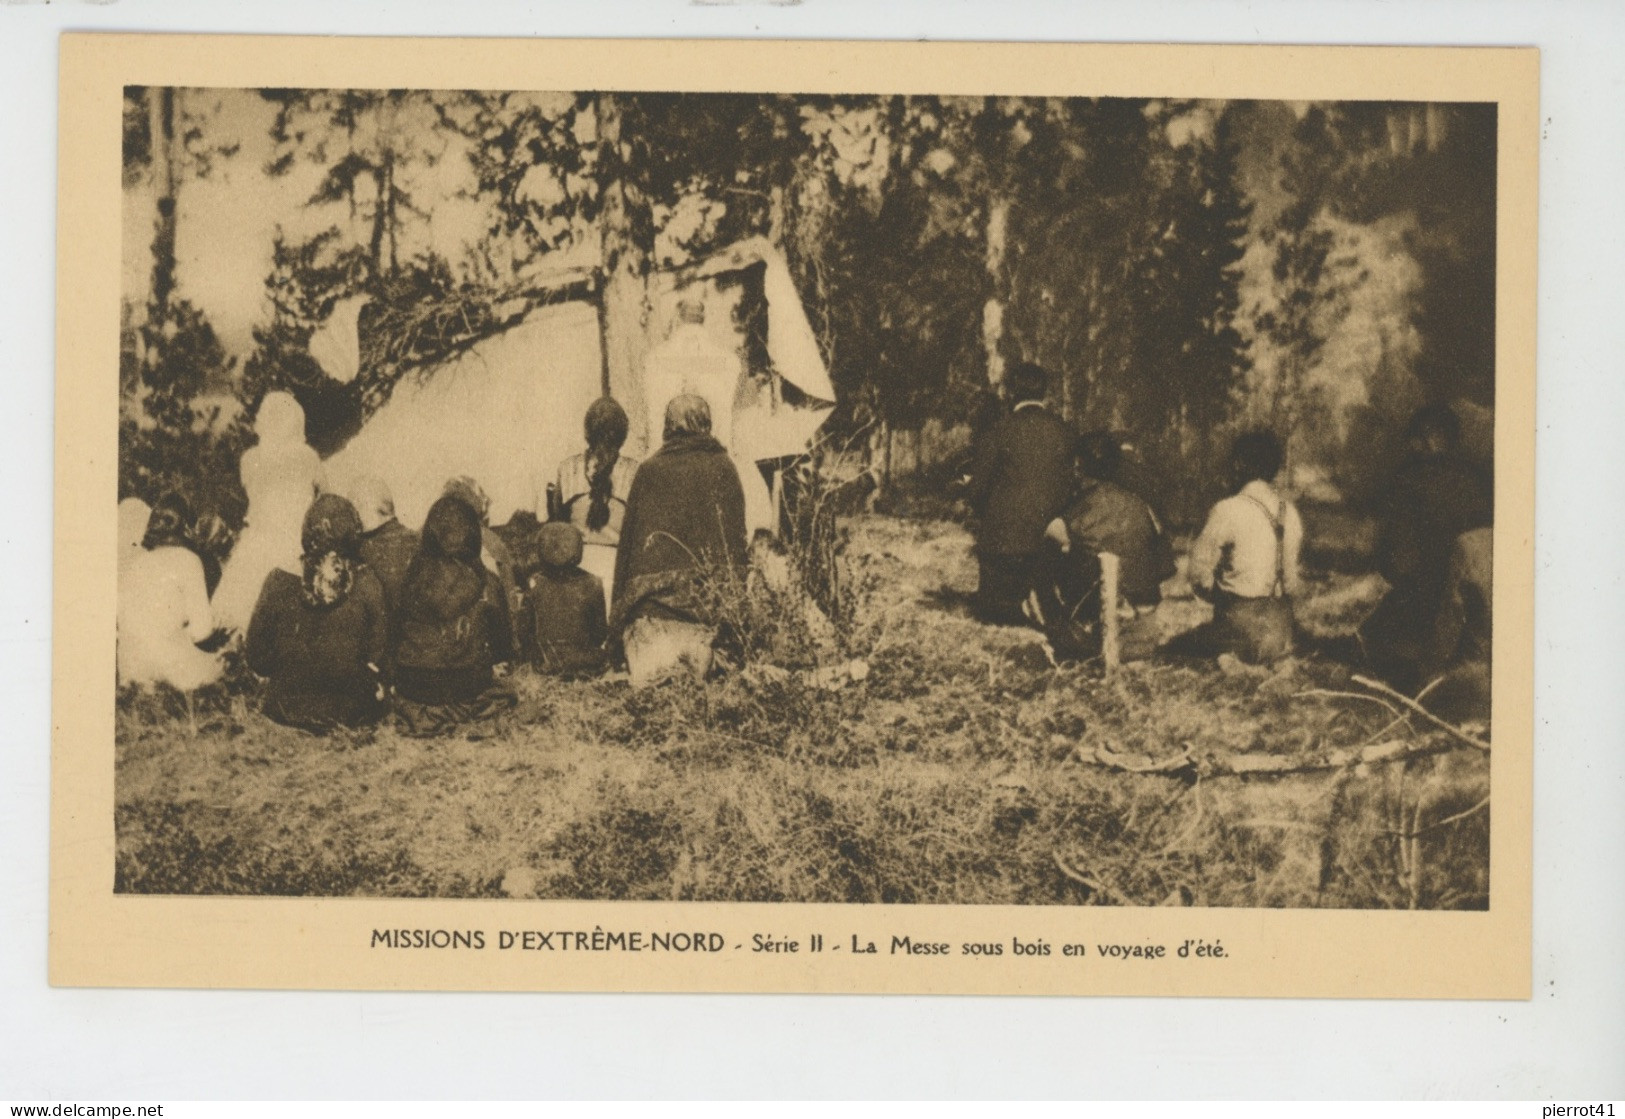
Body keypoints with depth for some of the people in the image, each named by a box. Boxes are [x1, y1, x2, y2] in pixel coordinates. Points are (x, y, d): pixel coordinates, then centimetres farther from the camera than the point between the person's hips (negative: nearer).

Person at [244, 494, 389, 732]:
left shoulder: (280, 582, -13)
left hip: (289, 709, 1)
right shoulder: (368, 585, -13)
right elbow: (378, 658, -4)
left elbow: (256, 658, -5)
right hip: (352, 712, -1)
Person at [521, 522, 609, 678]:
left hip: (545, 664, 0)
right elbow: (601, 633, -2)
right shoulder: (592, 584, -14)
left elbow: (524, 632, -4)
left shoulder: (535, 584, -14)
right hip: (585, 663, 0)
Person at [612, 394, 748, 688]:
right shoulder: (723, 467, 7)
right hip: (713, 590, 1)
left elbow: (630, 535, 7)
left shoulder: (649, 470, 5)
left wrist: (621, 597, 12)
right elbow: (738, 532, 8)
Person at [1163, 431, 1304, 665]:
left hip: (1241, 628, -8)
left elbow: (1198, 571, -9)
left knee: (1170, 652, 5)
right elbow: (1291, 578, 10)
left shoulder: (1229, 510, -14)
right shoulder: (1290, 512, 5)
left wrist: (1219, 595, 9)